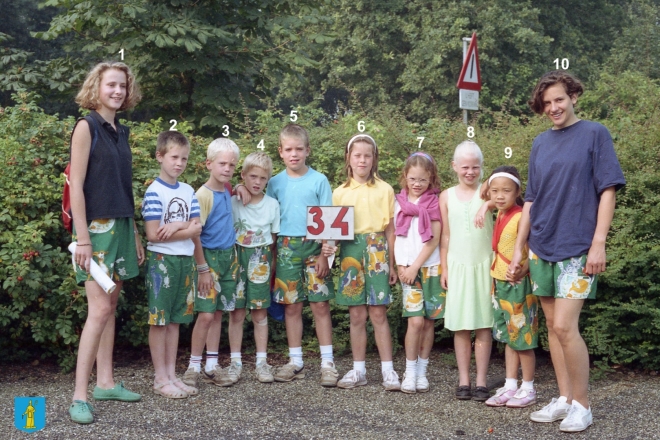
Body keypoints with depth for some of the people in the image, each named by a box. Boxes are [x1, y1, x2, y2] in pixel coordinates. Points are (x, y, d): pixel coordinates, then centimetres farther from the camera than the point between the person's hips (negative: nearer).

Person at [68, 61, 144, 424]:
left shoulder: (121, 132, 14)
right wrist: (82, 237, -18)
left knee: (111, 306, 10)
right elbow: (76, 185, -13)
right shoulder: (87, 127, -7)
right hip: (96, 227, -7)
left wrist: (134, 233, 16)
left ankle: (105, 383, 19)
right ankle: (79, 396, -9)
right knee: (99, 309, -13)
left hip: (121, 227, 7)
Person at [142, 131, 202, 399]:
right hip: (162, 259, -6)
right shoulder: (154, 192, -9)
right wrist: (185, 229, -8)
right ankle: (160, 379, 5)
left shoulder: (188, 191, 10)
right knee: (159, 319, -1)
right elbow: (153, 234, -16)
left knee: (175, 319, 10)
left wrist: (176, 226, -15)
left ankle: (171, 375, 17)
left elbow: (197, 228, 3)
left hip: (186, 260, 6)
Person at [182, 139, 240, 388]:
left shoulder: (227, 191, 6)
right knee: (206, 314, -6)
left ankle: (212, 366, 17)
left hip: (229, 256, 7)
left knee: (218, 312, 10)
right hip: (210, 257, -7)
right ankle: (194, 367, 6)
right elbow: (194, 234, -15)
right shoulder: (203, 195, -14)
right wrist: (203, 268, -15)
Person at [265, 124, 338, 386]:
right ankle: (296, 362, 16)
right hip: (286, 247, 2)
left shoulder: (319, 180, 0)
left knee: (320, 304, -2)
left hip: (314, 246, -2)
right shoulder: (275, 183, 6)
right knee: (291, 306, 7)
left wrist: (324, 254, -7)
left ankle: (327, 362, 5)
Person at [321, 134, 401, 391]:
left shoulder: (384, 190, 4)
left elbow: (390, 229, 5)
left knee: (378, 313, -3)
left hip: (376, 250, -2)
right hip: (350, 251, 2)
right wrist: (328, 245, -13)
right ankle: (358, 370, 14)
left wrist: (392, 264, 3)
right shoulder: (340, 193, 8)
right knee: (357, 314, 5)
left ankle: (388, 370, 4)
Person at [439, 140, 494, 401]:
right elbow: (445, 236, 9)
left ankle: (481, 381, 7)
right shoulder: (447, 197, 7)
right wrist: (444, 269, 6)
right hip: (457, 267, 2)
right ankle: (463, 381, 11)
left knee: (483, 325, 1)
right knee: (461, 327, 4)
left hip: (484, 265, -2)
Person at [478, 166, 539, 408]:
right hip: (500, 283, 8)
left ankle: (528, 389, 13)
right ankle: (510, 386, 20)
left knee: (522, 338, 2)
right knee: (508, 337, 13)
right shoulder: (501, 214, 6)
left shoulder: (521, 218, -18)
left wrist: (522, 271, -32)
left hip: (518, 284, -8)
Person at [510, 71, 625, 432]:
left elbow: (608, 190, -6)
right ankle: (564, 398, 19)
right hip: (541, 247, 5)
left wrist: (599, 243, -13)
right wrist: (518, 247, 12)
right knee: (553, 326, 9)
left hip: (577, 247, -5)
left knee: (565, 326, -12)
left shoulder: (594, 134, -2)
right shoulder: (540, 143, 12)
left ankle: (582, 405, 2)